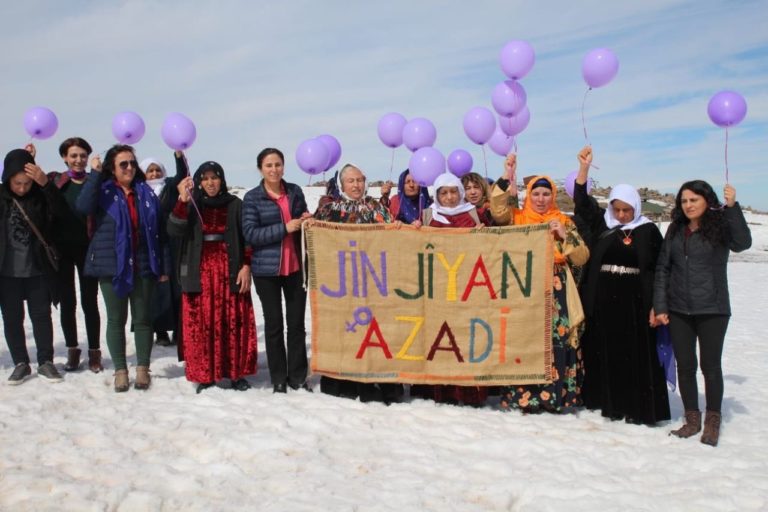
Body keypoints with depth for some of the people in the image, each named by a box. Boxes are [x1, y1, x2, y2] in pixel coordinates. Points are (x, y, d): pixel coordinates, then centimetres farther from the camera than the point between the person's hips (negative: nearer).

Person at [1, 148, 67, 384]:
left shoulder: (40, 194, -5)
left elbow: (60, 210, -21)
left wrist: (46, 184, -34)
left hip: (37, 269, -1)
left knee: (41, 315, 7)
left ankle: (45, 362, 19)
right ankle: (21, 363, 21)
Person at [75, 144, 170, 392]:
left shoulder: (146, 193, 7)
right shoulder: (103, 191, 1)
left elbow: (159, 231, 7)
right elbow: (83, 207, -21)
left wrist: (164, 265, 4)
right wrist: (95, 174, -20)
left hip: (143, 267, 2)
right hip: (112, 267, -1)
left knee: (142, 319, 8)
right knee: (116, 319, 7)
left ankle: (143, 369, 19)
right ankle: (120, 370, 17)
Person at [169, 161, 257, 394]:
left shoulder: (235, 204, 5)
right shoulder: (191, 205, 7)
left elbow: (246, 238, 4)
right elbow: (174, 230, -10)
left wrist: (246, 266, -7)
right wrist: (182, 200, -19)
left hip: (230, 271, 0)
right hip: (200, 272, 1)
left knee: (233, 321, -1)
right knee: (201, 323, -1)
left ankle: (235, 372, 9)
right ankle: (205, 375, 8)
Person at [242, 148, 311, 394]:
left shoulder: (295, 191, 7)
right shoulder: (252, 198, -3)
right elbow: (250, 234, -11)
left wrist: (307, 221, -3)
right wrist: (285, 228, -18)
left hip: (295, 267, 3)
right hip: (266, 269, -3)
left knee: (297, 323, 7)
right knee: (274, 324, 6)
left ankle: (298, 377, 19)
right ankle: (278, 380, 17)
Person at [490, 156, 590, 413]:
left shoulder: (564, 221, 13)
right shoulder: (517, 217, 12)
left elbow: (582, 258, 7)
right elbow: (498, 210, -10)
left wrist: (564, 235, -7)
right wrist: (507, 177, -14)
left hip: (555, 293, 1)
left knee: (556, 343, -7)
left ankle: (554, 395, 4)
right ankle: (521, 396, 2)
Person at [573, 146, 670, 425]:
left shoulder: (648, 231, 0)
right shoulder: (602, 223, 5)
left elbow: (659, 269, 1)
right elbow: (581, 202, -5)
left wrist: (656, 305, -4)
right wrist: (584, 167, -15)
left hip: (634, 302, -2)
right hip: (601, 300, 2)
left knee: (636, 354, 1)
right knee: (602, 352, 7)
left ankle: (639, 408, 10)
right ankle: (606, 402, 18)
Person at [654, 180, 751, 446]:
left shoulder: (720, 227, -4)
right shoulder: (675, 230, 6)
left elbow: (743, 243, -25)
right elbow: (663, 268, 7)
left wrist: (732, 207, -28)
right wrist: (660, 306, 2)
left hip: (712, 310, -3)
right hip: (678, 311, 3)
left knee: (710, 365, 5)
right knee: (685, 365, 8)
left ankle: (713, 421, 20)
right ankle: (692, 419, 22)